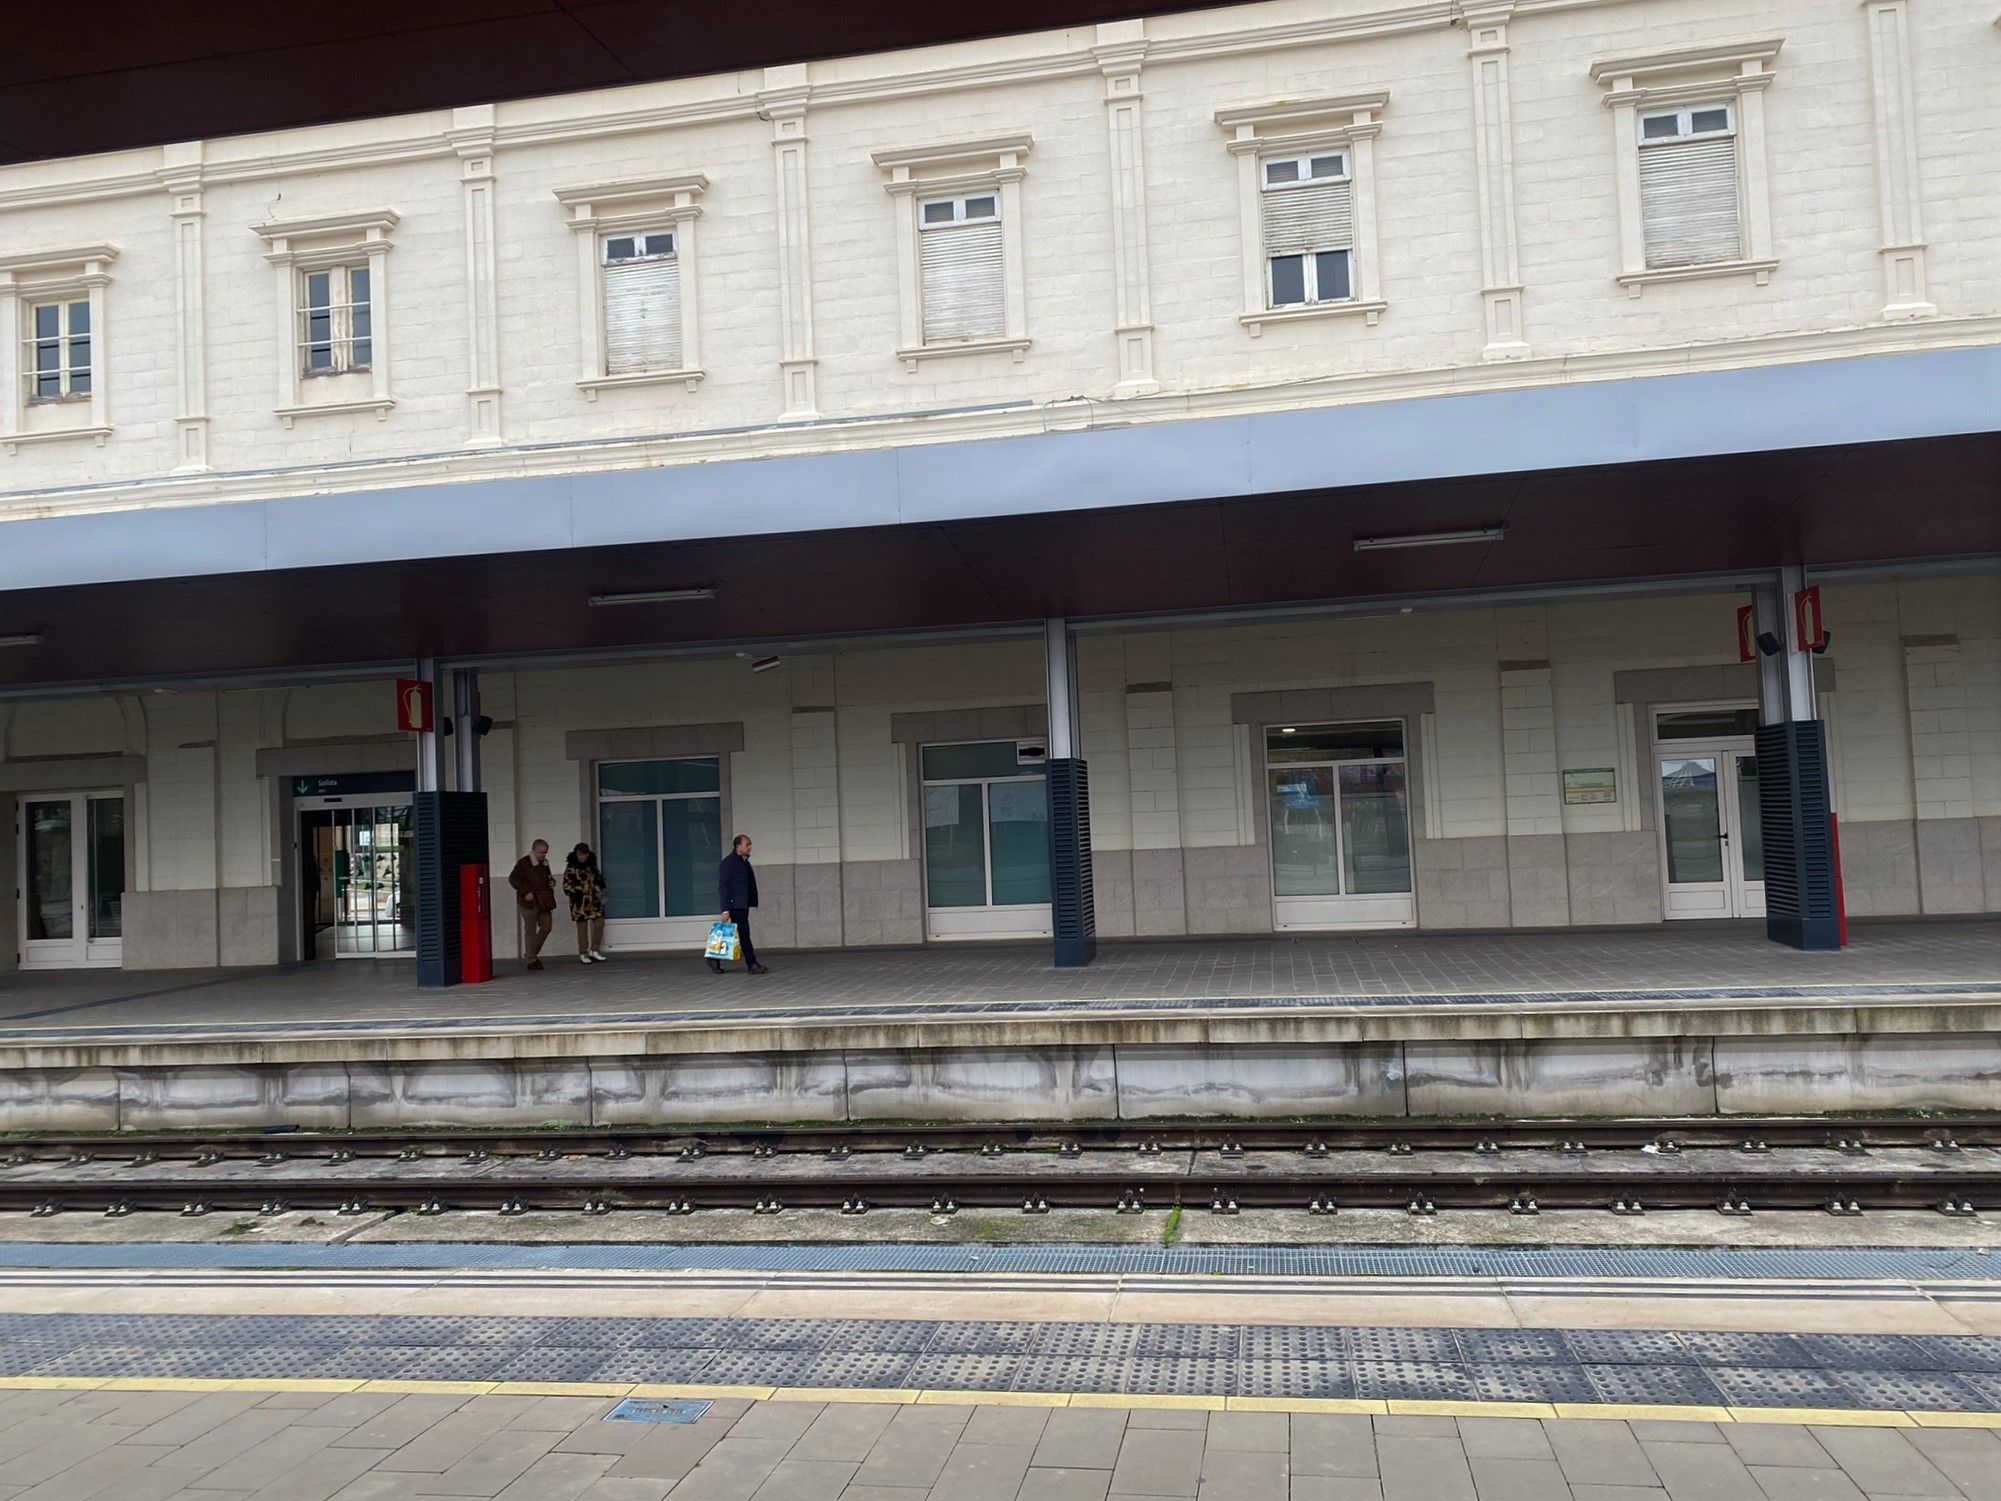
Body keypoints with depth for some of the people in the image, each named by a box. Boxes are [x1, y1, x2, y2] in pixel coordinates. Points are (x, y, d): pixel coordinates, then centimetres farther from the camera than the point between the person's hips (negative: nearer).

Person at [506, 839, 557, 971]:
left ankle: (532, 954, 22)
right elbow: (513, 879, -15)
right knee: (531, 931, -2)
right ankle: (532, 961, 3)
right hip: (530, 901, -7)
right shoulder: (523, 863, -9)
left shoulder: (544, 863, 13)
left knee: (546, 927, 5)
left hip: (543, 901, 7)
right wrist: (526, 892, -20)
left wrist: (551, 881, 6)